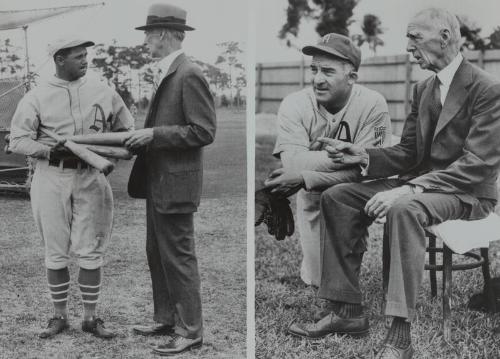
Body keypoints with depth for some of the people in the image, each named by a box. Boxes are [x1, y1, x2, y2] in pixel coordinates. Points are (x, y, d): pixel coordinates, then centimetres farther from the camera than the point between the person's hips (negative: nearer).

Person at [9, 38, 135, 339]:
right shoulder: (37, 97, 0)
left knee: (91, 252, 1)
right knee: (56, 252, 6)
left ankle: (91, 317, 12)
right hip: (51, 178, -1)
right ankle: (60, 316, 18)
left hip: (90, 177, 1)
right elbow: (18, 140, -3)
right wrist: (51, 149, -17)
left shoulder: (102, 91, 6)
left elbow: (126, 129, 14)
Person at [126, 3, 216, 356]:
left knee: (179, 257, -2)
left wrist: (155, 134, -19)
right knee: (157, 253, 17)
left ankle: (190, 331, 10)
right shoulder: (167, 73, 13)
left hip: (176, 182, -10)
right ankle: (168, 320, 30)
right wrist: (146, 134, 9)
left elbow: (203, 132, -20)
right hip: (158, 180, 10)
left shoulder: (189, 75, -16)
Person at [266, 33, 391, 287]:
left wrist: (303, 178, -31)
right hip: (313, 199, 1)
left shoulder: (372, 104, -19)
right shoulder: (294, 104, -14)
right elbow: (293, 162, -26)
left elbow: (363, 170, -25)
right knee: (318, 279, -2)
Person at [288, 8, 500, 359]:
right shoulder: (423, 89, 12)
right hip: (423, 183, 8)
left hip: (468, 193, -8)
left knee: (403, 209, -39)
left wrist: (411, 188, -33)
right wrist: (365, 156, -7)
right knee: (337, 197, -8)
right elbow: (408, 153, 13)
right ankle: (349, 312, -7)